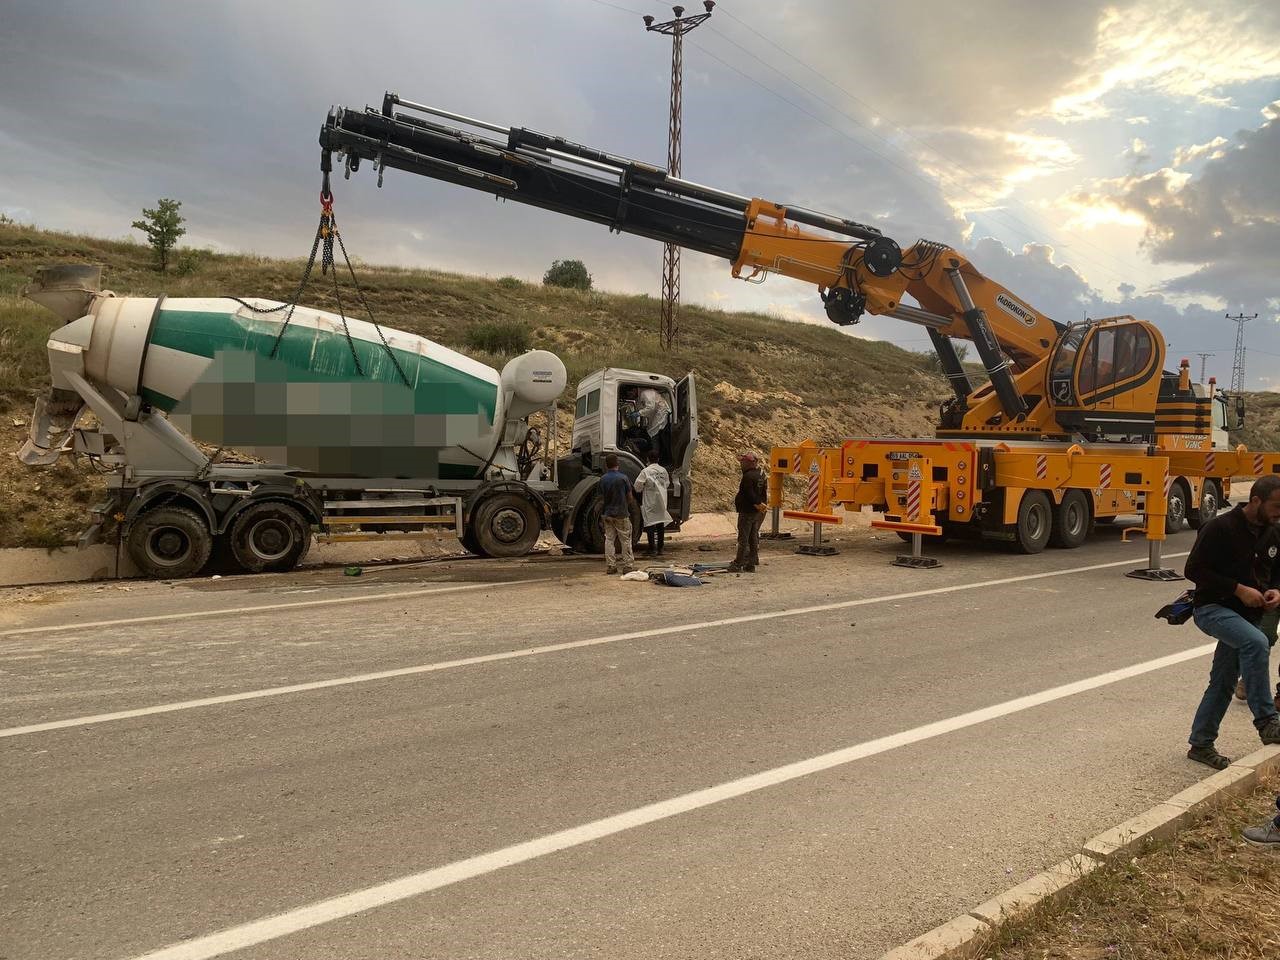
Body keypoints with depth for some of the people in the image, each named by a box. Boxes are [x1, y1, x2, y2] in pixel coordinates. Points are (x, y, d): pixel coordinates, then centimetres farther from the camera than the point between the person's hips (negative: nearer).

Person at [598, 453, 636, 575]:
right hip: (621, 514, -3)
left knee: (609, 539, 8)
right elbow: (629, 497, -4)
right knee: (625, 540, 5)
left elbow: (602, 497, 7)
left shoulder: (603, 479, -1)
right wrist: (630, 502, 18)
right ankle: (628, 566, 7)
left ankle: (610, 566, 7)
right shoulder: (623, 478, -12)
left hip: (608, 513, 3)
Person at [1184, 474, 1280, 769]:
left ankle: (1201, 744, 22)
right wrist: (1238, 589, -20)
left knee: (1224, 682, 10)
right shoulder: (1220, 528, -15)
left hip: (1247, 616, 7)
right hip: (1212, 609, -7)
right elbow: (1194, 570, -16)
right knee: (1256, 642, -34)